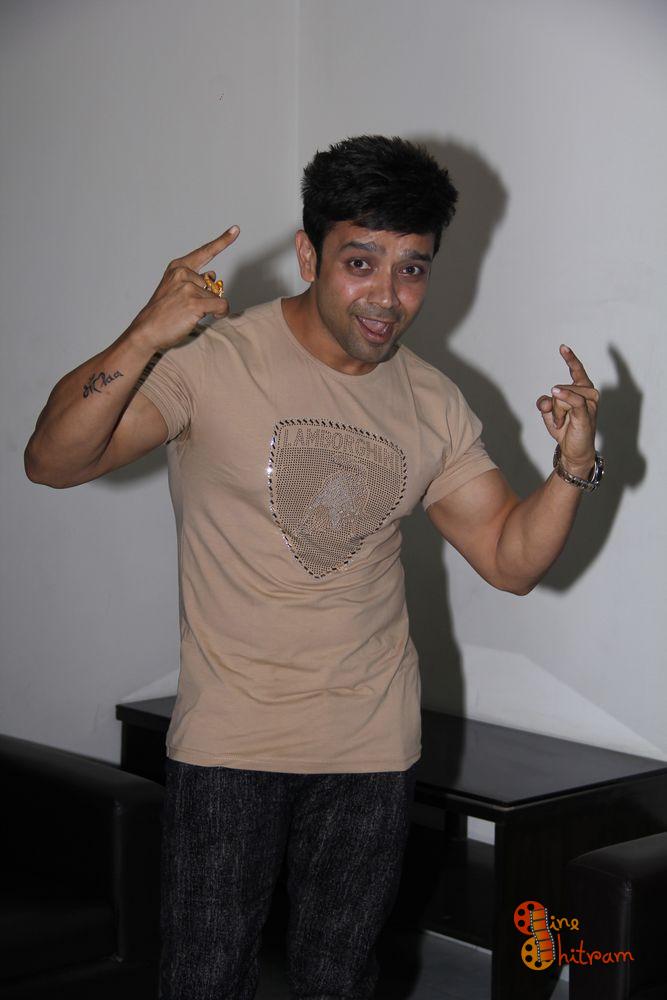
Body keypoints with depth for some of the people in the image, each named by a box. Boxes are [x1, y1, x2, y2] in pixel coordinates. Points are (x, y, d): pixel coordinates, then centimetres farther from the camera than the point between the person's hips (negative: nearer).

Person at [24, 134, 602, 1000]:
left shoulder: (434, 404, 3)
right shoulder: (212, 360, -11)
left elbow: (512, 559, 5)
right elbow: (53, 461, -18)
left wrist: (574, 467, -12)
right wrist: (145, 338, -32)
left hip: (375, 743, 4)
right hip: (230, 738, -3)